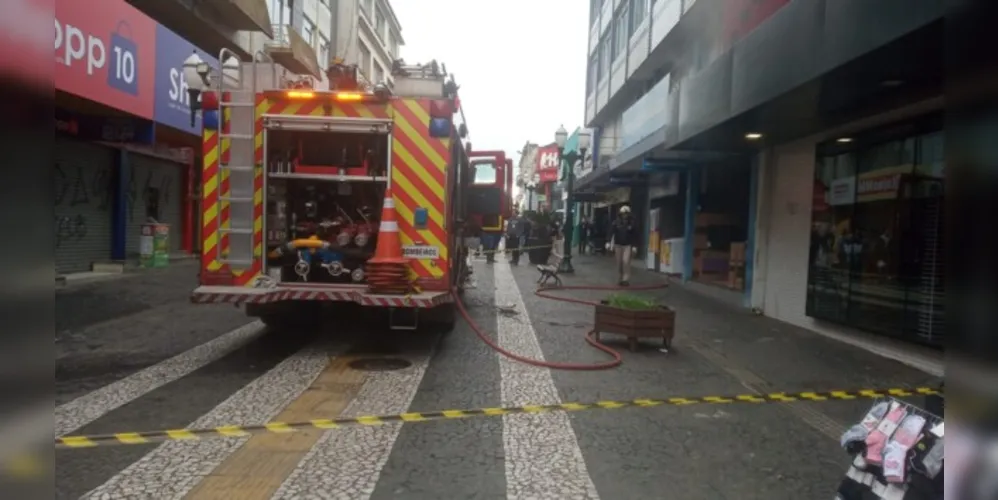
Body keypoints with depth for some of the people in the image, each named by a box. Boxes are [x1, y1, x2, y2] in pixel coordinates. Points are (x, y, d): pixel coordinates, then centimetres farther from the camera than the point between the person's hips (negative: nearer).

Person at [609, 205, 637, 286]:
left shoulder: (632, 223, -6)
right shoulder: (616, 222, -6)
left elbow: (635, 235, -3)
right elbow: (611, 232, -12)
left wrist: (634, 246, -6)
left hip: (628, 245, -2)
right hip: (618, 245, 2)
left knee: (626, 261, -14)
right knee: (619, 262, 6)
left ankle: (626, 279, -10)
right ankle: (621, 278, 18)